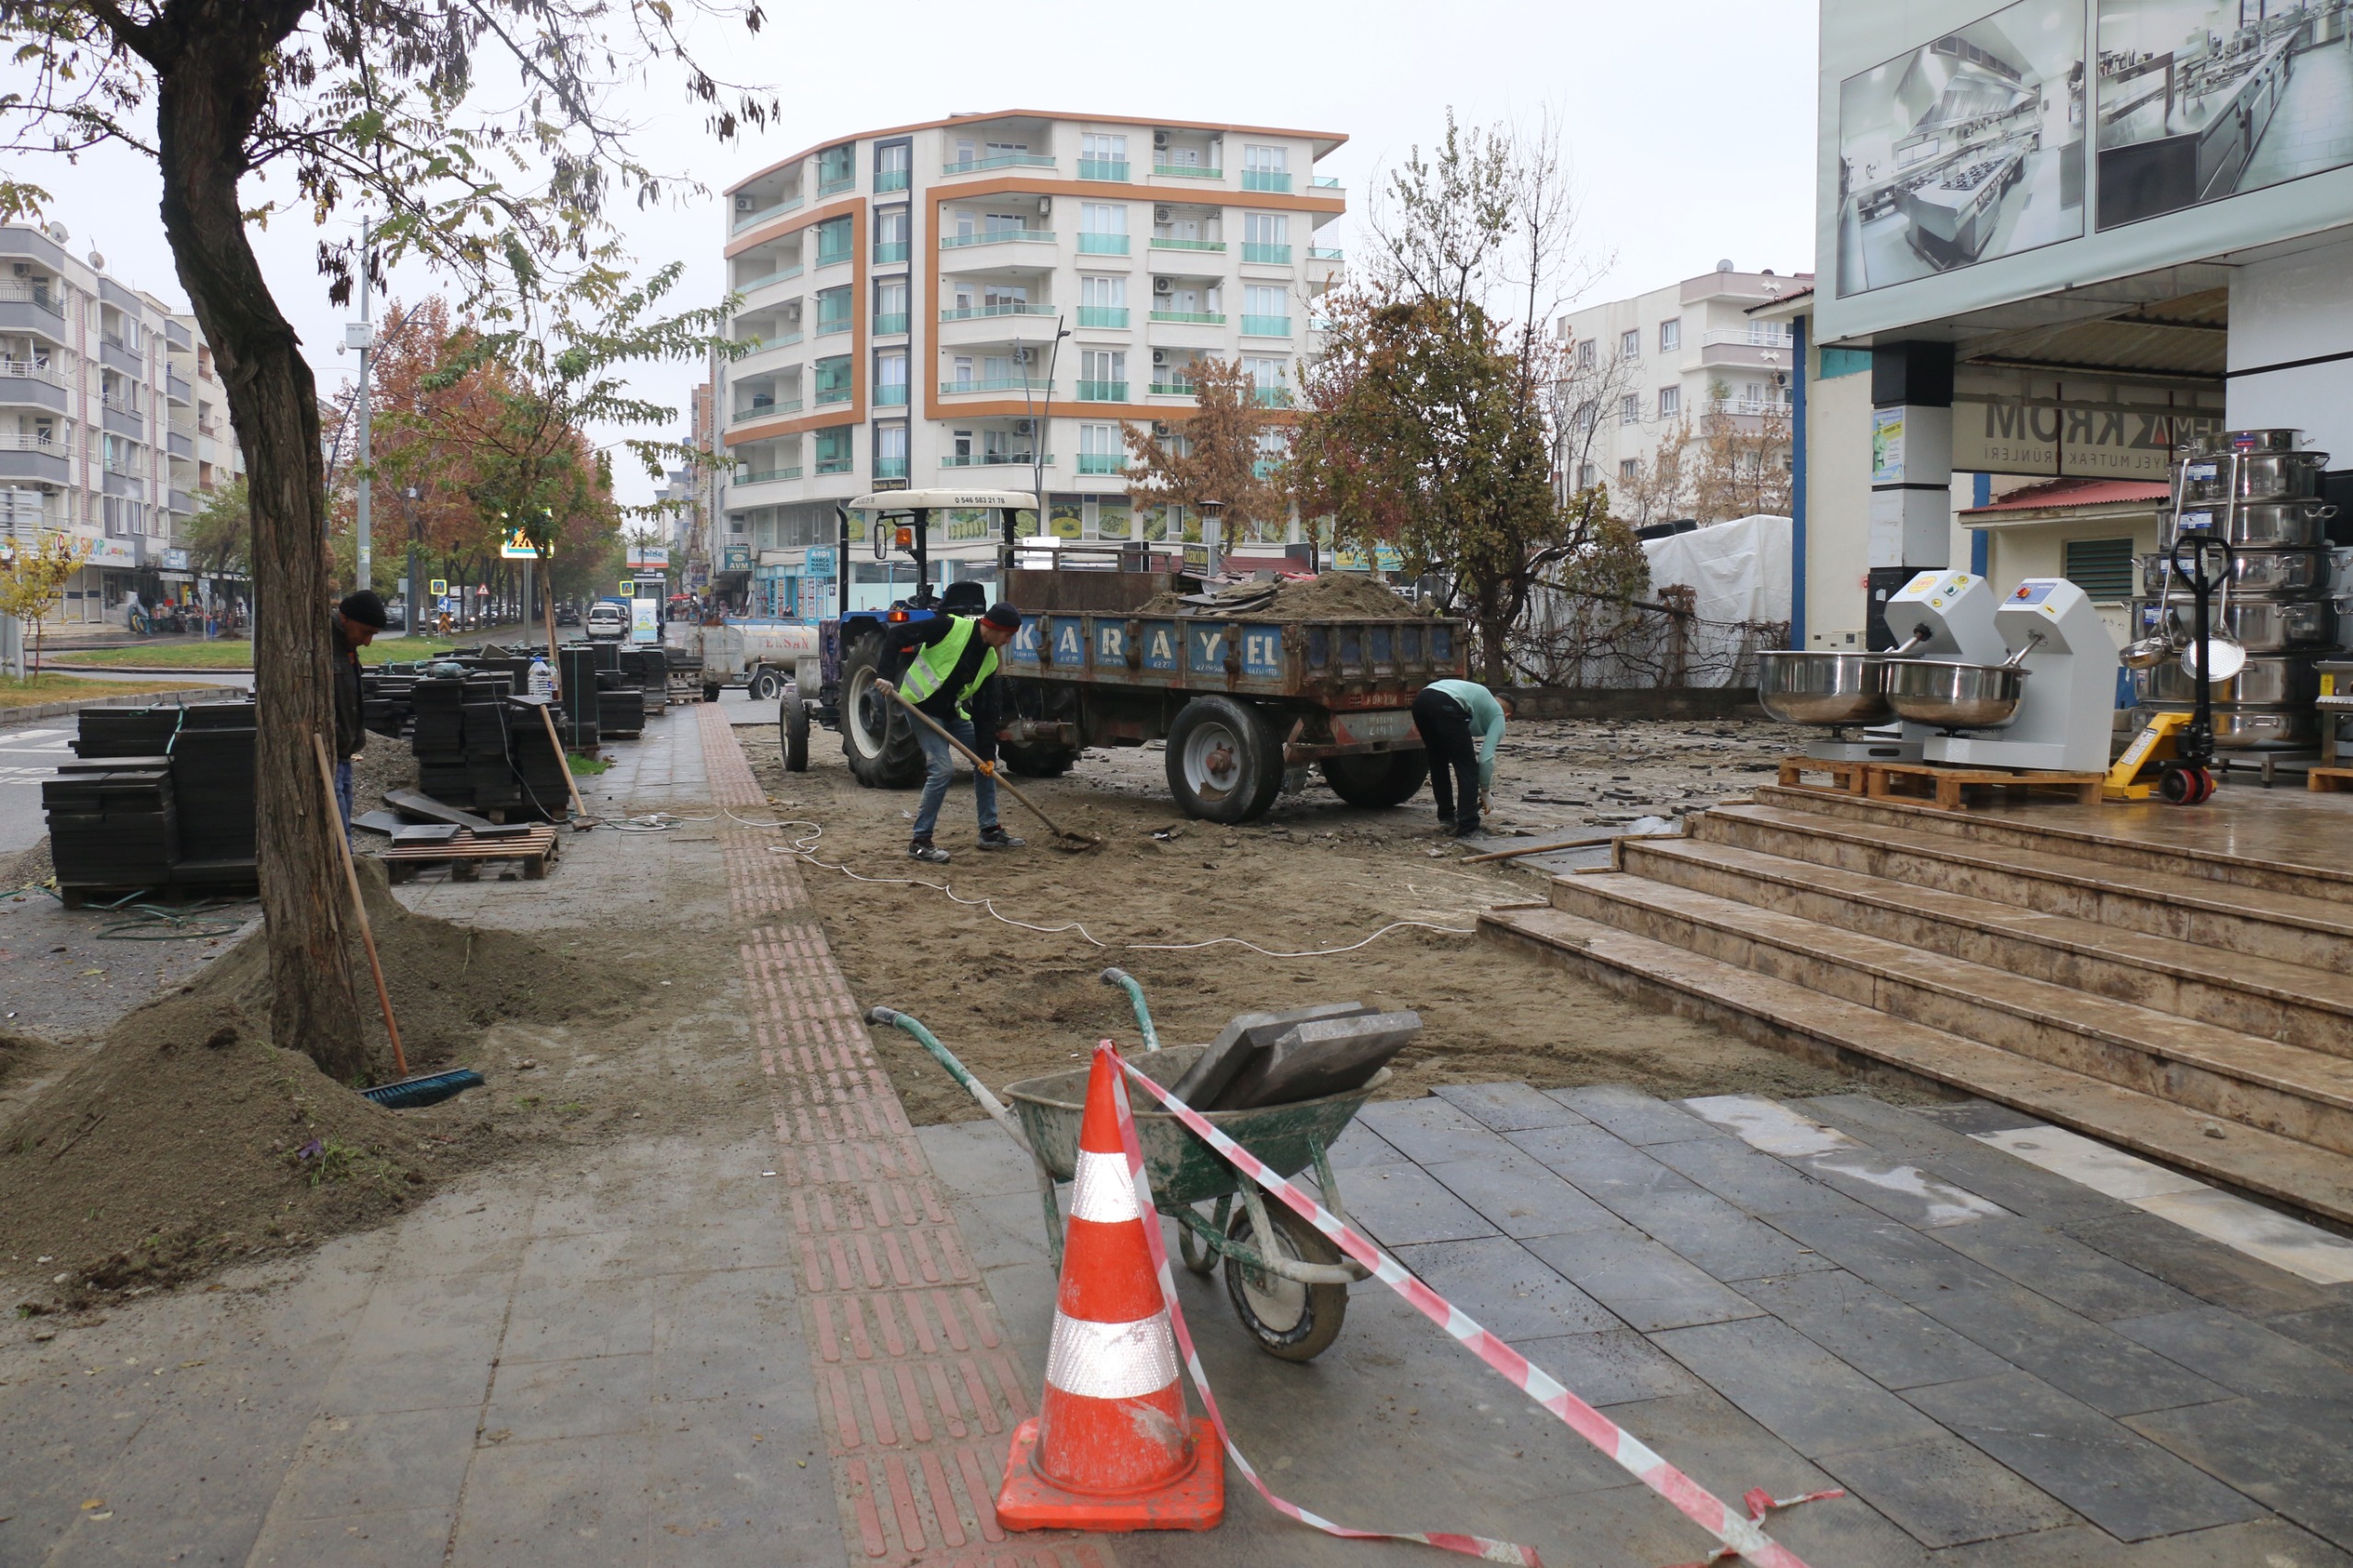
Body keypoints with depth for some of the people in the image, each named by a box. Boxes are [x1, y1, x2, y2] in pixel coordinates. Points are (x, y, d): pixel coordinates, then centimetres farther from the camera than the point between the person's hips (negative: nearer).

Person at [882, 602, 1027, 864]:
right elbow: (898, 634, -20)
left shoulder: (989, 659, 1)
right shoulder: (950, 627, -20)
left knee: (986, 761, 10)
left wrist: (987, 753, -5)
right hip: (923, 708, -8)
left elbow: (986, 711, 1)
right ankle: (919, 841, -7)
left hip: (954, 712, 8)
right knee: (943, 768, -18)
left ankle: (990, 831, 21)